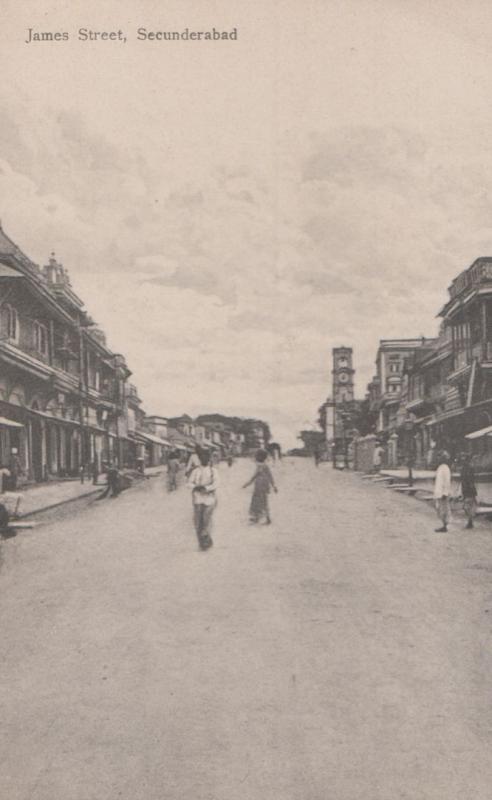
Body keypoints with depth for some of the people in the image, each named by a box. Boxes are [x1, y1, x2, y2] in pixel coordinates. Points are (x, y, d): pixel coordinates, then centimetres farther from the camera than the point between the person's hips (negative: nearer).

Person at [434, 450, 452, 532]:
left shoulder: (445, 468, -15)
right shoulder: (441, 467, 15)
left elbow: (447, 482, -20)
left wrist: (445, 494, -22)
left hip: (443, 493, -10)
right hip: (439, 493, 10)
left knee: (443, 510, -4)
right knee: (439, 509, 12)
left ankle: (444, 527, 0)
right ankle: (444, 526, 17)